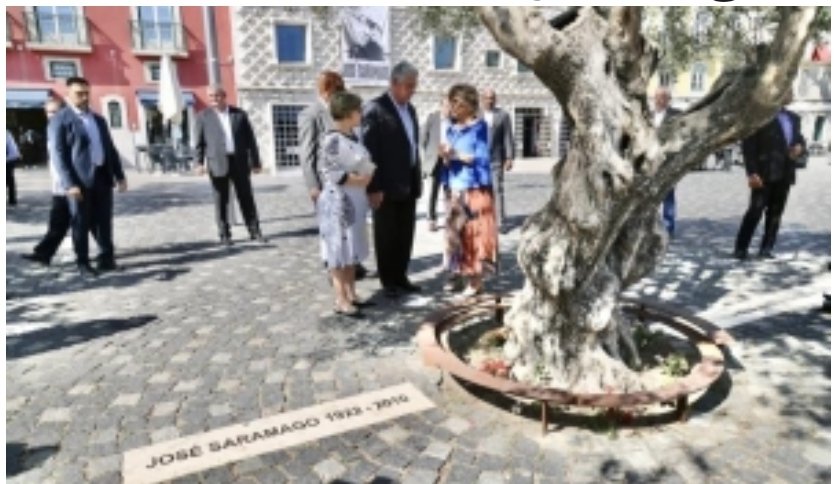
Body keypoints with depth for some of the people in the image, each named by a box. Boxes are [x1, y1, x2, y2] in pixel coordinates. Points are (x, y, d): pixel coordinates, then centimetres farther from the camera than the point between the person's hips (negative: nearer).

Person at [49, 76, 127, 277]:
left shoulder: (98, 119, 18)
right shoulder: (59, 120, -2)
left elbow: (110, 148, 19)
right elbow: (57, 155, -9)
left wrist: (120, 175, 11)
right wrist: (69, 184, -18)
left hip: (102, 176, 5)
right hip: (79, 180, -5)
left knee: (104, 221, 9)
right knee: (81, 224, 2)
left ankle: (106, 257, 21)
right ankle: (83, 263, 12)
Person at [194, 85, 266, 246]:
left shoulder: (240, 114, 8)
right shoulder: (203, 116, 5)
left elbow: (250, 139, 8)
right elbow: (198, 142, 3)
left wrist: (255, 162, 5)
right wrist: (199, 162, -10)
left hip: (239, 162, 1)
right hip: (218, 163, -1)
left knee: (246, 198, 5)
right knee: (221, 201, 2)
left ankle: (255, 231, 13)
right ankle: (224, 235, 10)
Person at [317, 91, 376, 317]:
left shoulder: (352, 137, 11)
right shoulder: (332, 140, -16)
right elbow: (329, 173, -21)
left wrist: (370, 174, 1)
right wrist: (360, 179, -18)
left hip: (355, 201, 9)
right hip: (338, 201, -9)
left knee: (352, 250, 13)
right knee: (340, 251, -2)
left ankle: (351, 295, 23)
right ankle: (341, 301, 5)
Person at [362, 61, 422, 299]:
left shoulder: (410, 109, 14)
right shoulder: (375, 109, -11)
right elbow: (369, 151, -15)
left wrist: (417, 181, 14)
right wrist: (374, 187, -19)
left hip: (408, 185, 7)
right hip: (387, 186, -7)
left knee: (405, 235, 12)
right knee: (386, 235, 5)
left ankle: (400, 277, 24)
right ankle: (388, 281, 16)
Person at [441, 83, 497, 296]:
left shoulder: (479, 127, -4)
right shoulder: (452, 130, 13)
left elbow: (483, 158, -10)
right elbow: (449, 162, 14)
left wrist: (457, 155, -16)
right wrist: (446, 157, -8)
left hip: (475, 189, -6)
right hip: (455, 189, 6)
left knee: (474, 232, -4)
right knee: (455, 231, 7)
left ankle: (476, 280, 4)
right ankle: (458, 273, 18)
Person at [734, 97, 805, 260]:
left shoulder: (794, 118, 17)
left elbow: (800, 140, 25)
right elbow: (748, 145, -9)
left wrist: (800, 147, -2)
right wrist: (752, 173, -17)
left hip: (785, 174, 6)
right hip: (765, 173, -6)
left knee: (775, 213, 5)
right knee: (755, 211, -8)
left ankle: (767, 248, 12)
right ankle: (741, 248, -1)